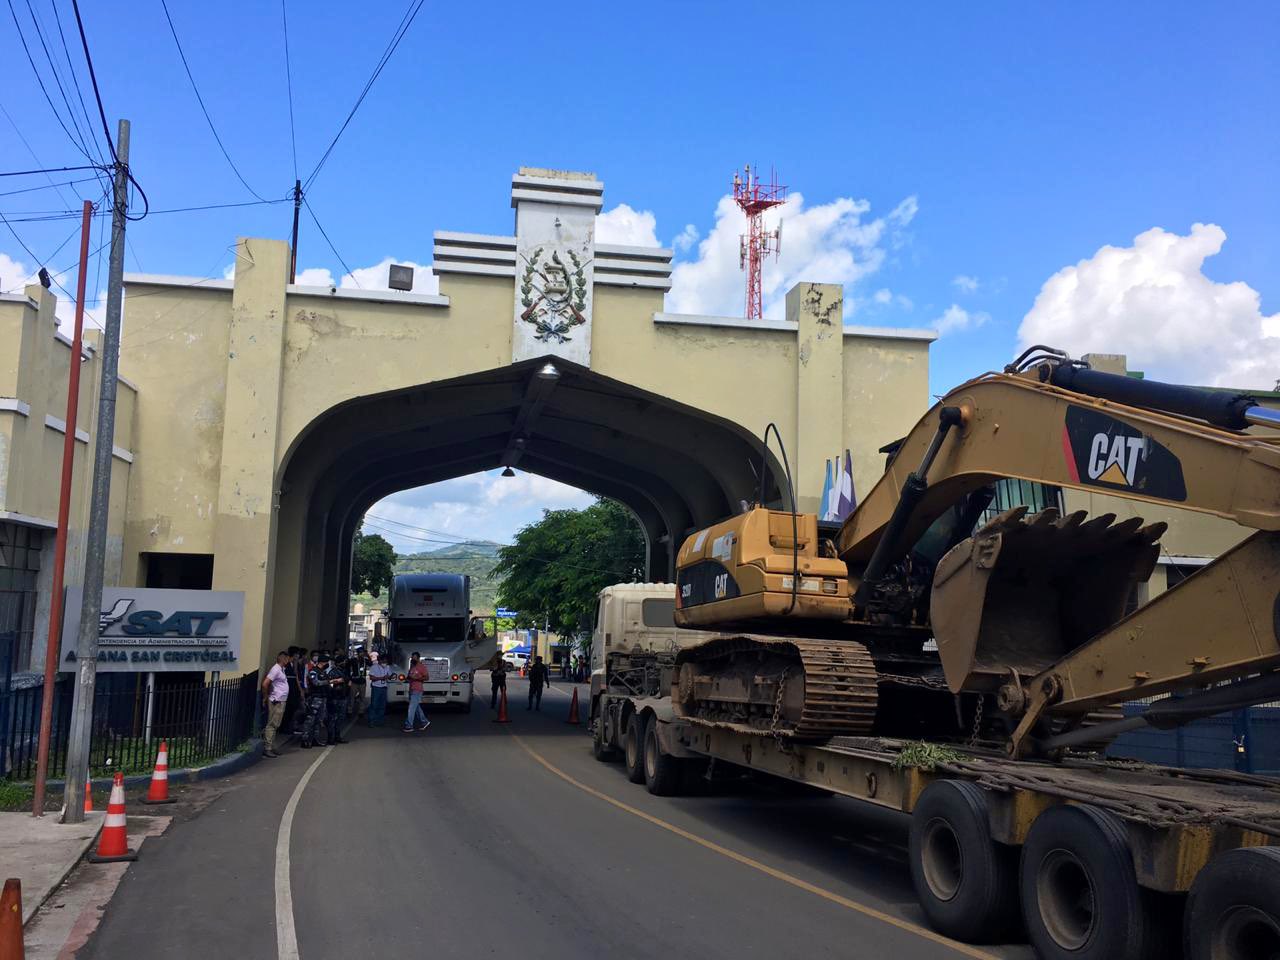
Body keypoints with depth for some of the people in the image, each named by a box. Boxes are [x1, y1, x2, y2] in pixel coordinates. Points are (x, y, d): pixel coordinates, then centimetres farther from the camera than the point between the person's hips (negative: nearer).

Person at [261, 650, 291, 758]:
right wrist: (265, 697, -11)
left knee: (275, 725, 11)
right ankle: (267, 748, -9)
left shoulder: (281, 669, 16)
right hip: (276, 702, -10)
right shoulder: (276, 669, -14)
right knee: (272, 725, -9)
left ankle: (271, 748, 16)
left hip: (281, 701, 10)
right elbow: (265, 684, -21)